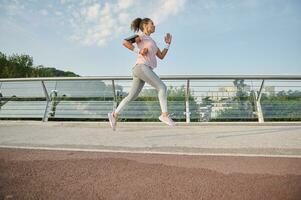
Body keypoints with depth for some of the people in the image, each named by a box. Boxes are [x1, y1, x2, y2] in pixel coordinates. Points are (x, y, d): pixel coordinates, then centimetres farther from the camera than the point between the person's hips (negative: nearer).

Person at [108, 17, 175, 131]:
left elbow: (161, 56, 26)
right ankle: (165, 115, -21)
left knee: (132, 96, 6)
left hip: (143, 70, 9)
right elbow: (125, 42, -8)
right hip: (142, 68, -9)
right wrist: (139, 51, -11)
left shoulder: (151, 41, 32)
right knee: (162, 87, -15)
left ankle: (114, 115, 10)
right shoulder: (141, 35, 7)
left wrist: (168, 43, 21)